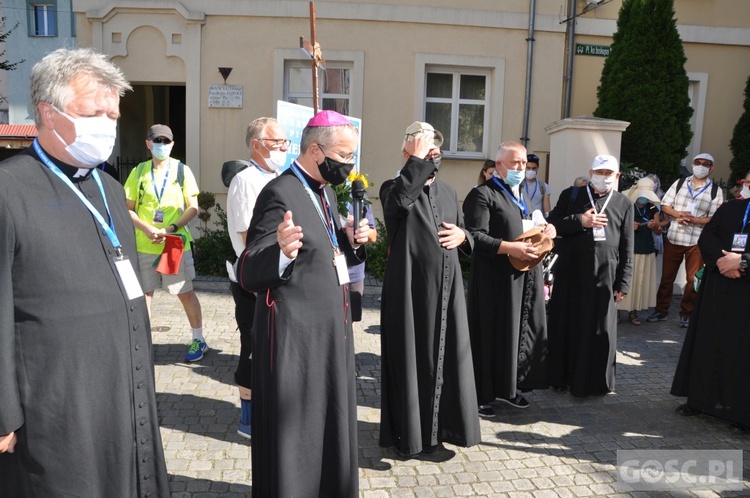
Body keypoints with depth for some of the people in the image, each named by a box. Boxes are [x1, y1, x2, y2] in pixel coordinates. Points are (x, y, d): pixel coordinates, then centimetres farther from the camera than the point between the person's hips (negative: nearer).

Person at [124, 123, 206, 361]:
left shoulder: (182, 170, 1)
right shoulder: (138, 172, 6)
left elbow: (193, 208, -1)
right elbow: (128, 209, 7)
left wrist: (171, 229, -14)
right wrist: (147, 229, -11)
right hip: (144, 245, 2)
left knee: (185, 292, 4)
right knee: (144, 293, 8)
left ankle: (199, 340, 18)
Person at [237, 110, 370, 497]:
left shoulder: (325, 191, 10)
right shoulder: (280, 195, -18)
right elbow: (247, 275, -23)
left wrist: (350, 241, -1)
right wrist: (282, 251, -43)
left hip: (330, 331, 9)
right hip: (295, 336, -9)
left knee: (328, 424, 21)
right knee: (295, 433, 7)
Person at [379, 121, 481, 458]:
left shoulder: (447, 192, 16)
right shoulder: (394, 188, -3)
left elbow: (464, 229, 24)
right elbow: (400, 199, -29)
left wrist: (462, 235, 1)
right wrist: (418, 158, -20)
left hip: (447, 289, 6)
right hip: (410, 290, -6)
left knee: (445, 357, 11)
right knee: (410, 359, 3)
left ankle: (437, 427, 27)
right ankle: (406, 433, 18)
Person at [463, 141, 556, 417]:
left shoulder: (522, 194, 19)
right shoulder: (483, 194, -9)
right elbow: (476, 236, -17)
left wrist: (545, 230, 6)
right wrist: (510, 248, -25)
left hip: (525, 277, 8)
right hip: (495, 278, -8)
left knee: (522, 331, 12)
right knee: (490, 335, 0)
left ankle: (508, 386, 26)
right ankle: (481, 394, 13)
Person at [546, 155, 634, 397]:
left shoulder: (624, 203, 8)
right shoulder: (571, 195, 8)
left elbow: (627, 247, 6)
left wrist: (623, 282, 0)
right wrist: (580, 221, -12)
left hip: (605, 276, 0)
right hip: (570, 273, 0)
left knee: (601, 330, 4)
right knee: (566, 326, 6)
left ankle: (595, 381, 19)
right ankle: (562, 376, 20)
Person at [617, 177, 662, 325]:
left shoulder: (653, 209, 8)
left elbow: (659, 232, 9)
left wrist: (655, 226, -13)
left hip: (646, 252, 4)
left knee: (640, 281, 6)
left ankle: (634, 312, 14)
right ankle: (617, 311, 3)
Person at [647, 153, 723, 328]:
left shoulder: (715, 191, -1)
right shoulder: (680, 183, 5)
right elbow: (665, 206, 4)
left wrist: (693, 219, -20)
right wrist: (678, 214, -15)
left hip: (697, 241, -1)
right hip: (673, 238, 2)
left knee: (693, 279, 5)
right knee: (667, 276, 9)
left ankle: (686, 314, 18)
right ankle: (661, 310, 20)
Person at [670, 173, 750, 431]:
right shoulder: (729, 208, 10)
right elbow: (706, 238, 1)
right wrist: (720, 259, -15)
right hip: (717, 290, 4)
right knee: (708, 342, 10)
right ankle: (701, 398, 22)